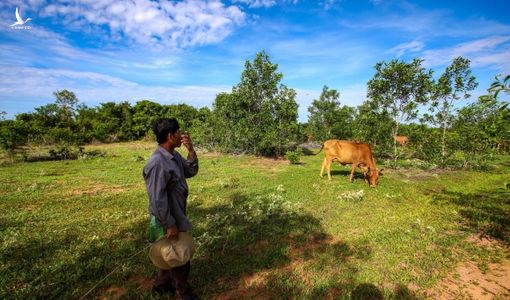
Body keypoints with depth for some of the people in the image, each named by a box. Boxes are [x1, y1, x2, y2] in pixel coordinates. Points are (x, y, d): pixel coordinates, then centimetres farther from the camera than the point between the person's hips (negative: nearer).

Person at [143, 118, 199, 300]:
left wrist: (191, 151, -10)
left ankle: (161, 285, 48)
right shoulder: (157, 163, -29)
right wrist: (169, 225, -20)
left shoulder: (174, 155, -1)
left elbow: (191, 172, 5)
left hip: (177, 215, 9)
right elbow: (157, 199, -27)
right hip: (169, 219, -9)